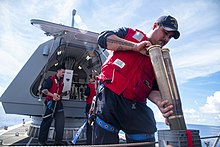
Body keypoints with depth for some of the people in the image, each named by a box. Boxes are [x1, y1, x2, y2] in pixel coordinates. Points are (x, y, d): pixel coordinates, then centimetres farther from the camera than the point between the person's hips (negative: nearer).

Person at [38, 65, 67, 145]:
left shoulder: (61, 82, 17)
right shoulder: (51, 79, -5)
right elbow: (43, 89, -13)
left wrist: (65, 93, 8)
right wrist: (53, 95, -20)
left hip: (58, 103, 7)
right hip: (51, 102, -7)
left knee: (60, 122, 4)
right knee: (47, 122, 2)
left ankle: (58, 141, 15)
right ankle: (41, 140, 17)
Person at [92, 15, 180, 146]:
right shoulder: (129, 33, 13)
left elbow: (154, 89, 8)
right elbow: (103, 38, -2)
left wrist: (160, 102, -16)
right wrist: (135, 46, -9)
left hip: (136, 107, 4)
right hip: (108, 96, -3)